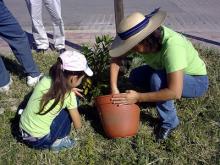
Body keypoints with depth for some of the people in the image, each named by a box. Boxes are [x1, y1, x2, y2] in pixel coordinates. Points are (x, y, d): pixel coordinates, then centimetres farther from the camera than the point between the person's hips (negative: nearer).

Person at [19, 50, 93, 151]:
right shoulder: (68, 95, -18)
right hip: (40, 141, -6)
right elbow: (78, 126, -5)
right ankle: (58, 141, 8)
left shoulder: (46, 79, -7)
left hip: (23, 134, 6)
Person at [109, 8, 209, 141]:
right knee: (135, 76, -7)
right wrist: (114, 89, -18)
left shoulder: (172, 46, -39)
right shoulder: (142, 35, -19)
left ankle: (169, 122, -10)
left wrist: (138, 98, -34)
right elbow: (116, 57, -9)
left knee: (157, 79, -32)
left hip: (196, 81, -6)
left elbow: (175, 93, -41)